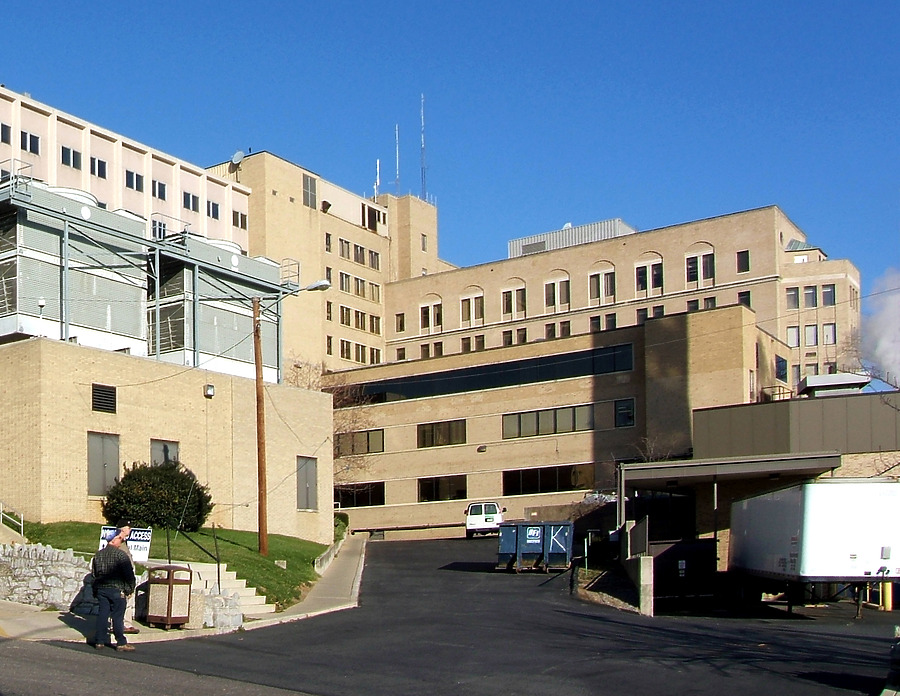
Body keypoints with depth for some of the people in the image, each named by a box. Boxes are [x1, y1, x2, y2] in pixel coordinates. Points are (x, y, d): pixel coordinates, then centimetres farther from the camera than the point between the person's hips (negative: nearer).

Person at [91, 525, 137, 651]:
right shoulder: (120, 554, -12)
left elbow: (94, 572, 15)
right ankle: (121, 643, 1)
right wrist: (130, 589, -2)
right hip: (117, 589, -6)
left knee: (102, 614, 10)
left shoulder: (98, 554, 8)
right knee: (118, 616, -2)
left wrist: (96, 590, 23)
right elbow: (129, 574, -13)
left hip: (101, 589, 6)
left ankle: (99, 641, 12)